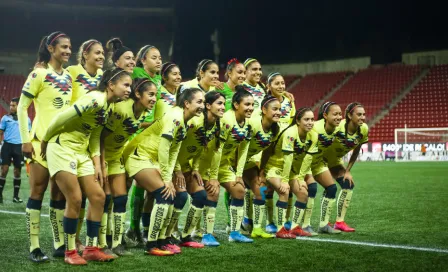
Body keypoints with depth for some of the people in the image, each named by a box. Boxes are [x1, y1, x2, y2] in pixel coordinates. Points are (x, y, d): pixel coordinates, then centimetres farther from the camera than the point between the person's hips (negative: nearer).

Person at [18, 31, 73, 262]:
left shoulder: (69, 76, 11)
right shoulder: (39, 74, -7)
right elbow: (22, 108, -7)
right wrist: (25, 140, -12)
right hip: (42, 141, -6)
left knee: (59, 194, 9)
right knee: (37, 192, -2)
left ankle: (60, 244, 16)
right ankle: (34, 247, 2)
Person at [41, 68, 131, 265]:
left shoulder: (111, 106, 6)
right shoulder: (95, 100, -22)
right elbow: (60, 119, -21)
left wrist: (97, 164, 5)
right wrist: (44, 141, -8)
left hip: (81, 152, 9)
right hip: (61, 148, -9)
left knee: (98, 197, 3)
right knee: (75, 199, -10)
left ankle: (91, 249, 10)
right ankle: (70, 252, 3)